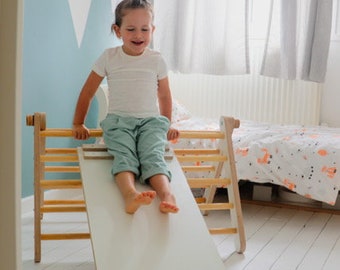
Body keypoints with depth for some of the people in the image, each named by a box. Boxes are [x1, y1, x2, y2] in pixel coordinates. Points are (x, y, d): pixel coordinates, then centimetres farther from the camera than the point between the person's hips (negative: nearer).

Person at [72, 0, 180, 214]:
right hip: (118, 120, -1)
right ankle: (130, 194, -56)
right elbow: (88, 92, 14)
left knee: (153, 155, -28)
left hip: (151, 120, 1)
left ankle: (166, 194, -52)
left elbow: (164, 95, 22)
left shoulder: (157, 60, 9)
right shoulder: (109, 57, 6)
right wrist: (78, 124, 16)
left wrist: (167, 126, 27)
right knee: (124, 155, -31)